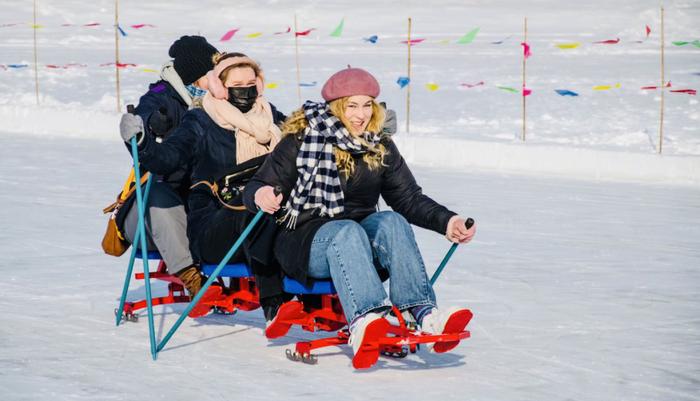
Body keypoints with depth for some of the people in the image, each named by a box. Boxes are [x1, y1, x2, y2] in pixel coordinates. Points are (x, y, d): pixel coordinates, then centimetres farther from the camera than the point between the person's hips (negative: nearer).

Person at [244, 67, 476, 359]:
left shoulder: (381, 148, 10)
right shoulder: (301, 141, -3)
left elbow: (409, 199, 13)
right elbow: (256, 187, -6)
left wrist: (446, 222, -4)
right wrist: (261, 197, -31)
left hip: (361, 234, 4)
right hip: (306, 240, -4)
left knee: (391, 221, -27)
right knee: (347, 231, -36)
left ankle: (423, 312, -46)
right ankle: (362, 320, -61)